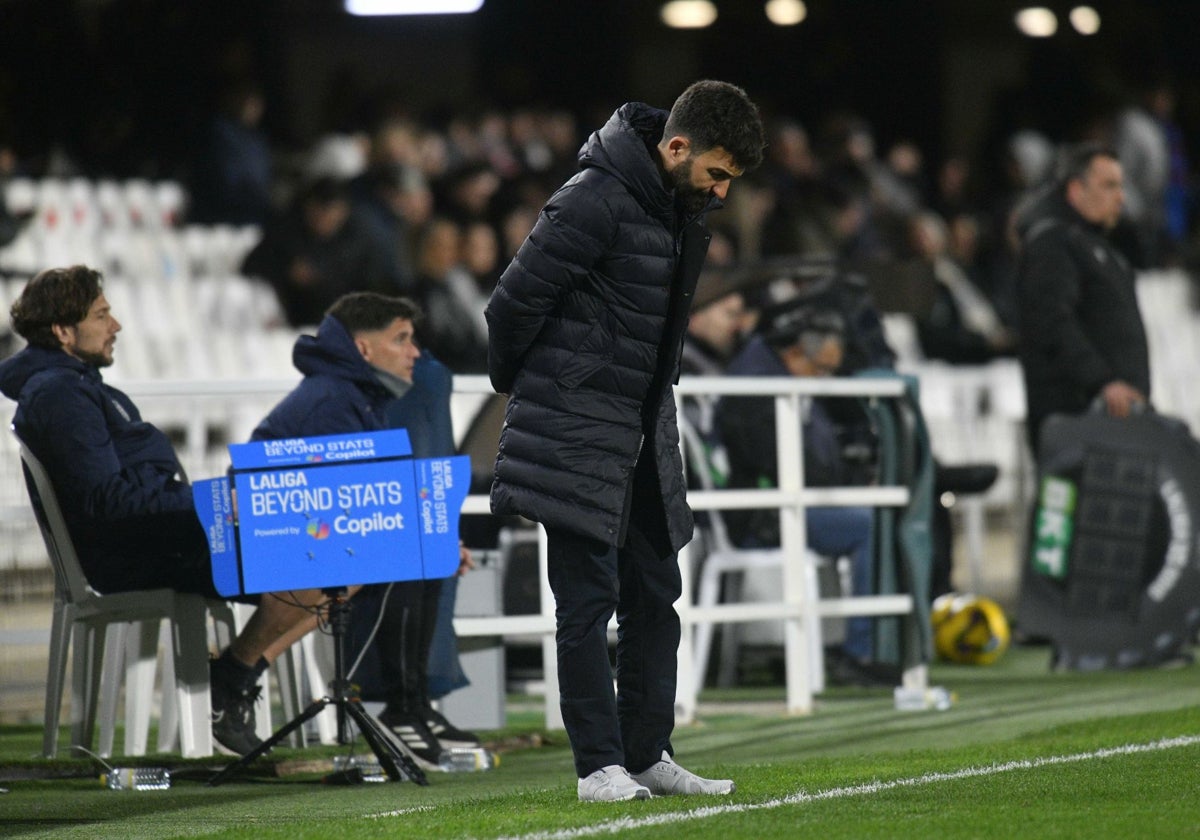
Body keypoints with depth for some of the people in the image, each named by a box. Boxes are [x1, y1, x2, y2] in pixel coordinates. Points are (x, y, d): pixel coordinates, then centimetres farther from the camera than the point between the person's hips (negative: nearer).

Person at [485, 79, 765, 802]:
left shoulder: (688, 207, 7)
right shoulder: (595, 203, -20)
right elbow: (515, 303, -15)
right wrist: (518, 385, 1)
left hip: (646, 431, 8)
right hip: (577, 432, -8)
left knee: (656, 593, 9)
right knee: (590, 595, -6)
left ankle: (649, 756, 16)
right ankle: (600, 767, -3)